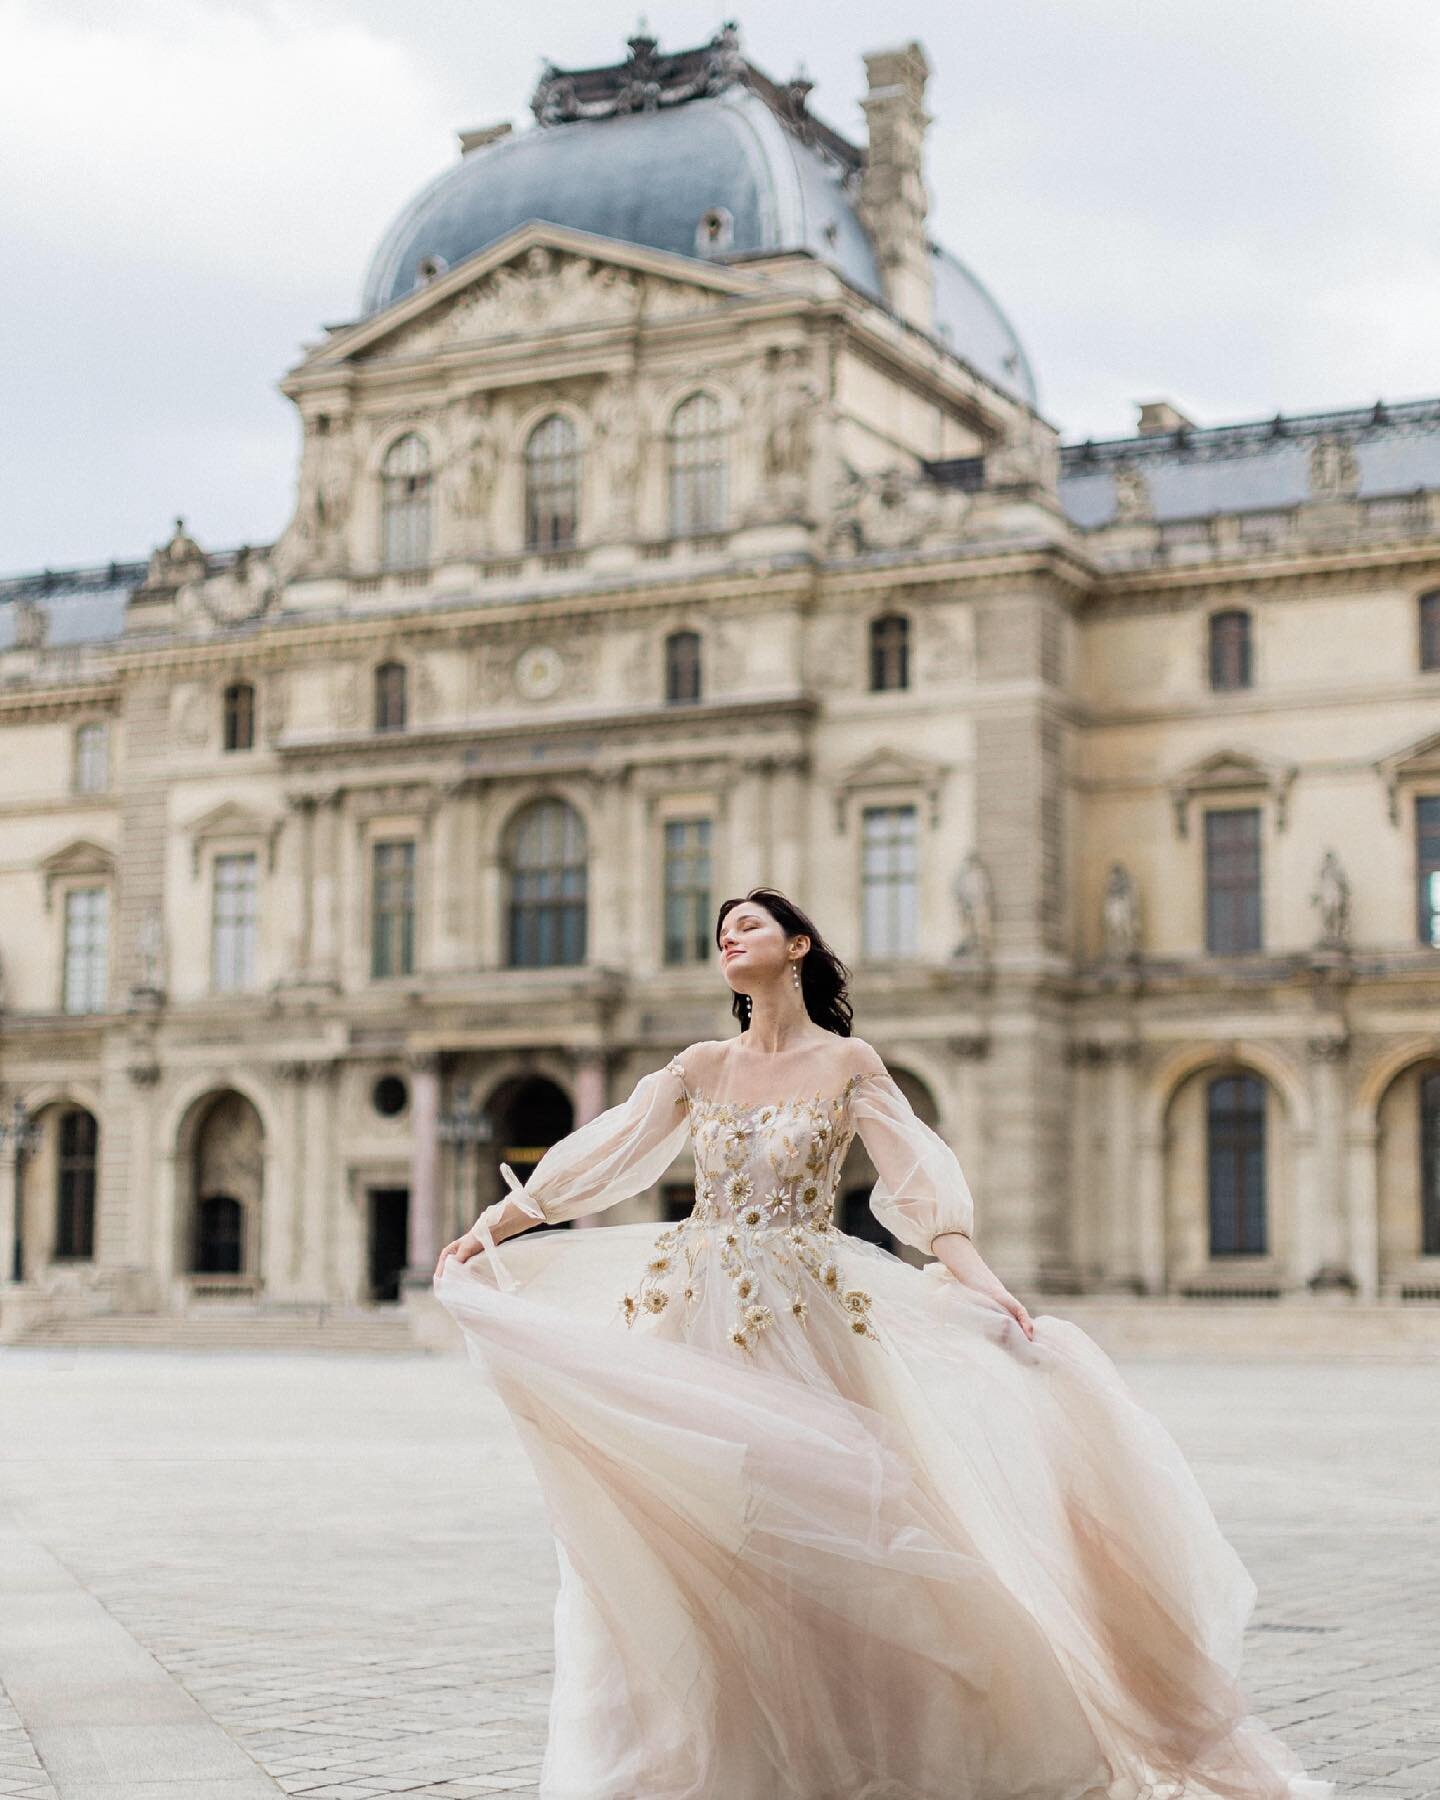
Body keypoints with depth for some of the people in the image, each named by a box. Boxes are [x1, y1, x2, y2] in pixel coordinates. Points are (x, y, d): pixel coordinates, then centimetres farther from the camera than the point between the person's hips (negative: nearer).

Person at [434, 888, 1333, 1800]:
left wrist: (980, 1279, -22)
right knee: (691, 1527, 2)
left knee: (805, 1513, -2)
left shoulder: (849, 1064, 0)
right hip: (698, 1317, 3)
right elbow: (597, 1158, 10)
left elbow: (921, 1178, -9)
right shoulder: (698, 1068, 10)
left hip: (806, 1317, -3)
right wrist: (489, 1228, 5)